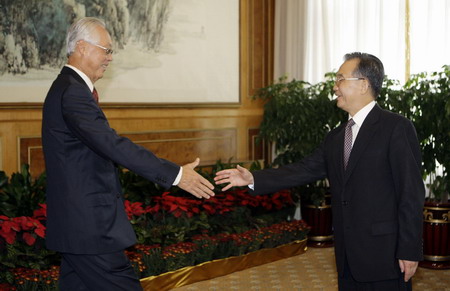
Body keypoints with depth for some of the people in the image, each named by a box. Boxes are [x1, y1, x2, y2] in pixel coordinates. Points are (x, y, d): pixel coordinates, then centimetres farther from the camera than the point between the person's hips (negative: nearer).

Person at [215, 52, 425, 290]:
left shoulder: (397, 128, -9)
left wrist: (409, 251, -15)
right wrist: (253, 179, -1)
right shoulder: (336, 137, 14)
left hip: (384, 254, -7)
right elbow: (305, 170, 8)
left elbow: (411, 193, -12)